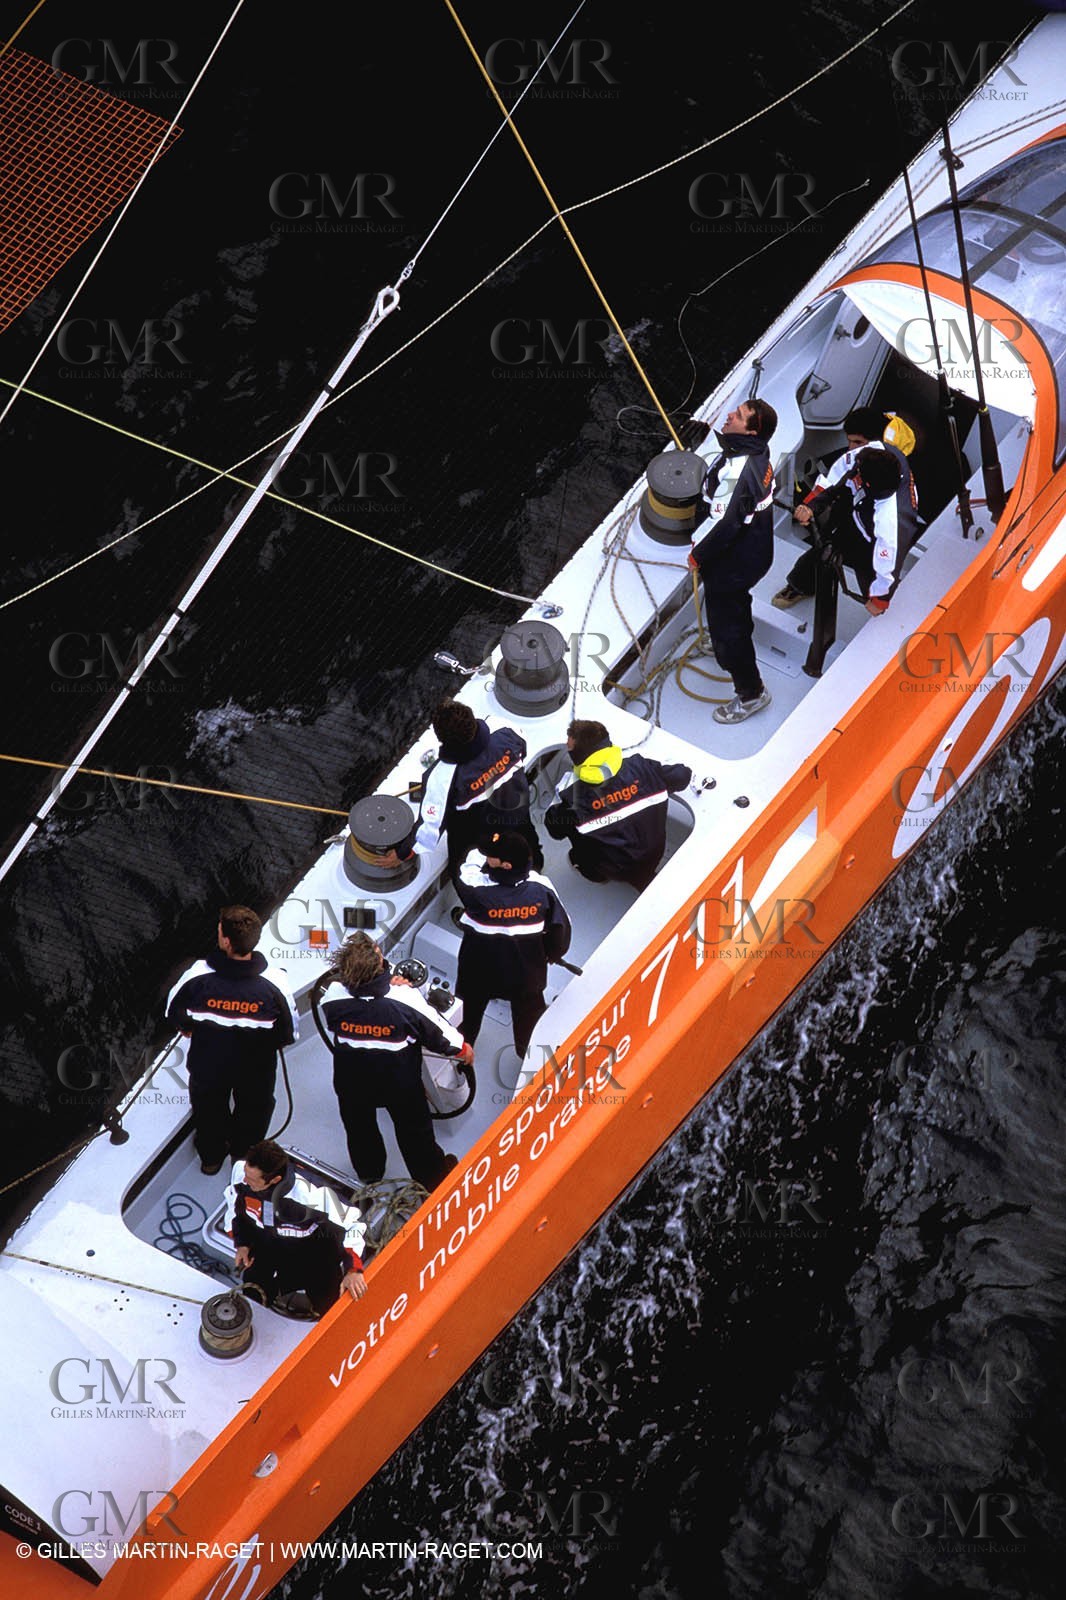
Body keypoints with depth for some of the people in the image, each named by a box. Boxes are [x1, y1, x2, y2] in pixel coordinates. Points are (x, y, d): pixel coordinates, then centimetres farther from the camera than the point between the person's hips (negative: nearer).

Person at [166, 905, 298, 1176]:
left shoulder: (198, 976, -30)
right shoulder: (275, 981, -30)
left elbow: (174, 1016, -11)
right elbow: (289, 1032, -15)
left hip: (207, 1064, 0)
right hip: (256, 1069, 0)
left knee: (208, 1110, 31)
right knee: (253, 1113, 30)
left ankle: (211, 1156, 55)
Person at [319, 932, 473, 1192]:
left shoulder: (334, 994, -27)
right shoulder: (404, 997, -33)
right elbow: (436, 1032, -17)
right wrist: (462, 1048, 5)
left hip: (351, 1080, 2)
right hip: (400, 1081, -2)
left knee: (358, 1123, 28)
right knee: (413, 1124, 22)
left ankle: (368, 1172, 52)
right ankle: (430, 1175, 43)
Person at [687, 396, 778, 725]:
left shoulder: (737, 470, -37)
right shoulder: (758, 455, -6)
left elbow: (724, 523, -32)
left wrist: (698, 553, -16)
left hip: (731, 562, -9)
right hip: (755, 552, 9)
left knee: (726, 627, 6)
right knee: (737, 605, 36)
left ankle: (750, 692, 19)